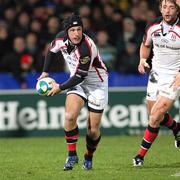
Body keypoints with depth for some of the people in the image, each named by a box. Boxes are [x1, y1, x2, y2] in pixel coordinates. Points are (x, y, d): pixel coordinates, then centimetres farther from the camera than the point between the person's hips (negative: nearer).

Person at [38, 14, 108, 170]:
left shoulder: (86, 48, -32)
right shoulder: (62, 38, -12)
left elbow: (80, 76, -27)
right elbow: (52, 50, 12)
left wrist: (60, 88, -16)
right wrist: (45, 72, 11)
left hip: (96, 83, -5)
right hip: (77, 81, 5)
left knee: (93, 130, -4)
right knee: (70, 116, -20)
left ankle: (89, 158, 24)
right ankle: (72, 155, -5)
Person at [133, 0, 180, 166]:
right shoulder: (153, 27, -3)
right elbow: (145, 44, 18)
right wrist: (142, 59, -1)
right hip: (156, 74, 6)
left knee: (156, 115, -13)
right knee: (154, 115, 14)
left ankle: (141, 154, -2)